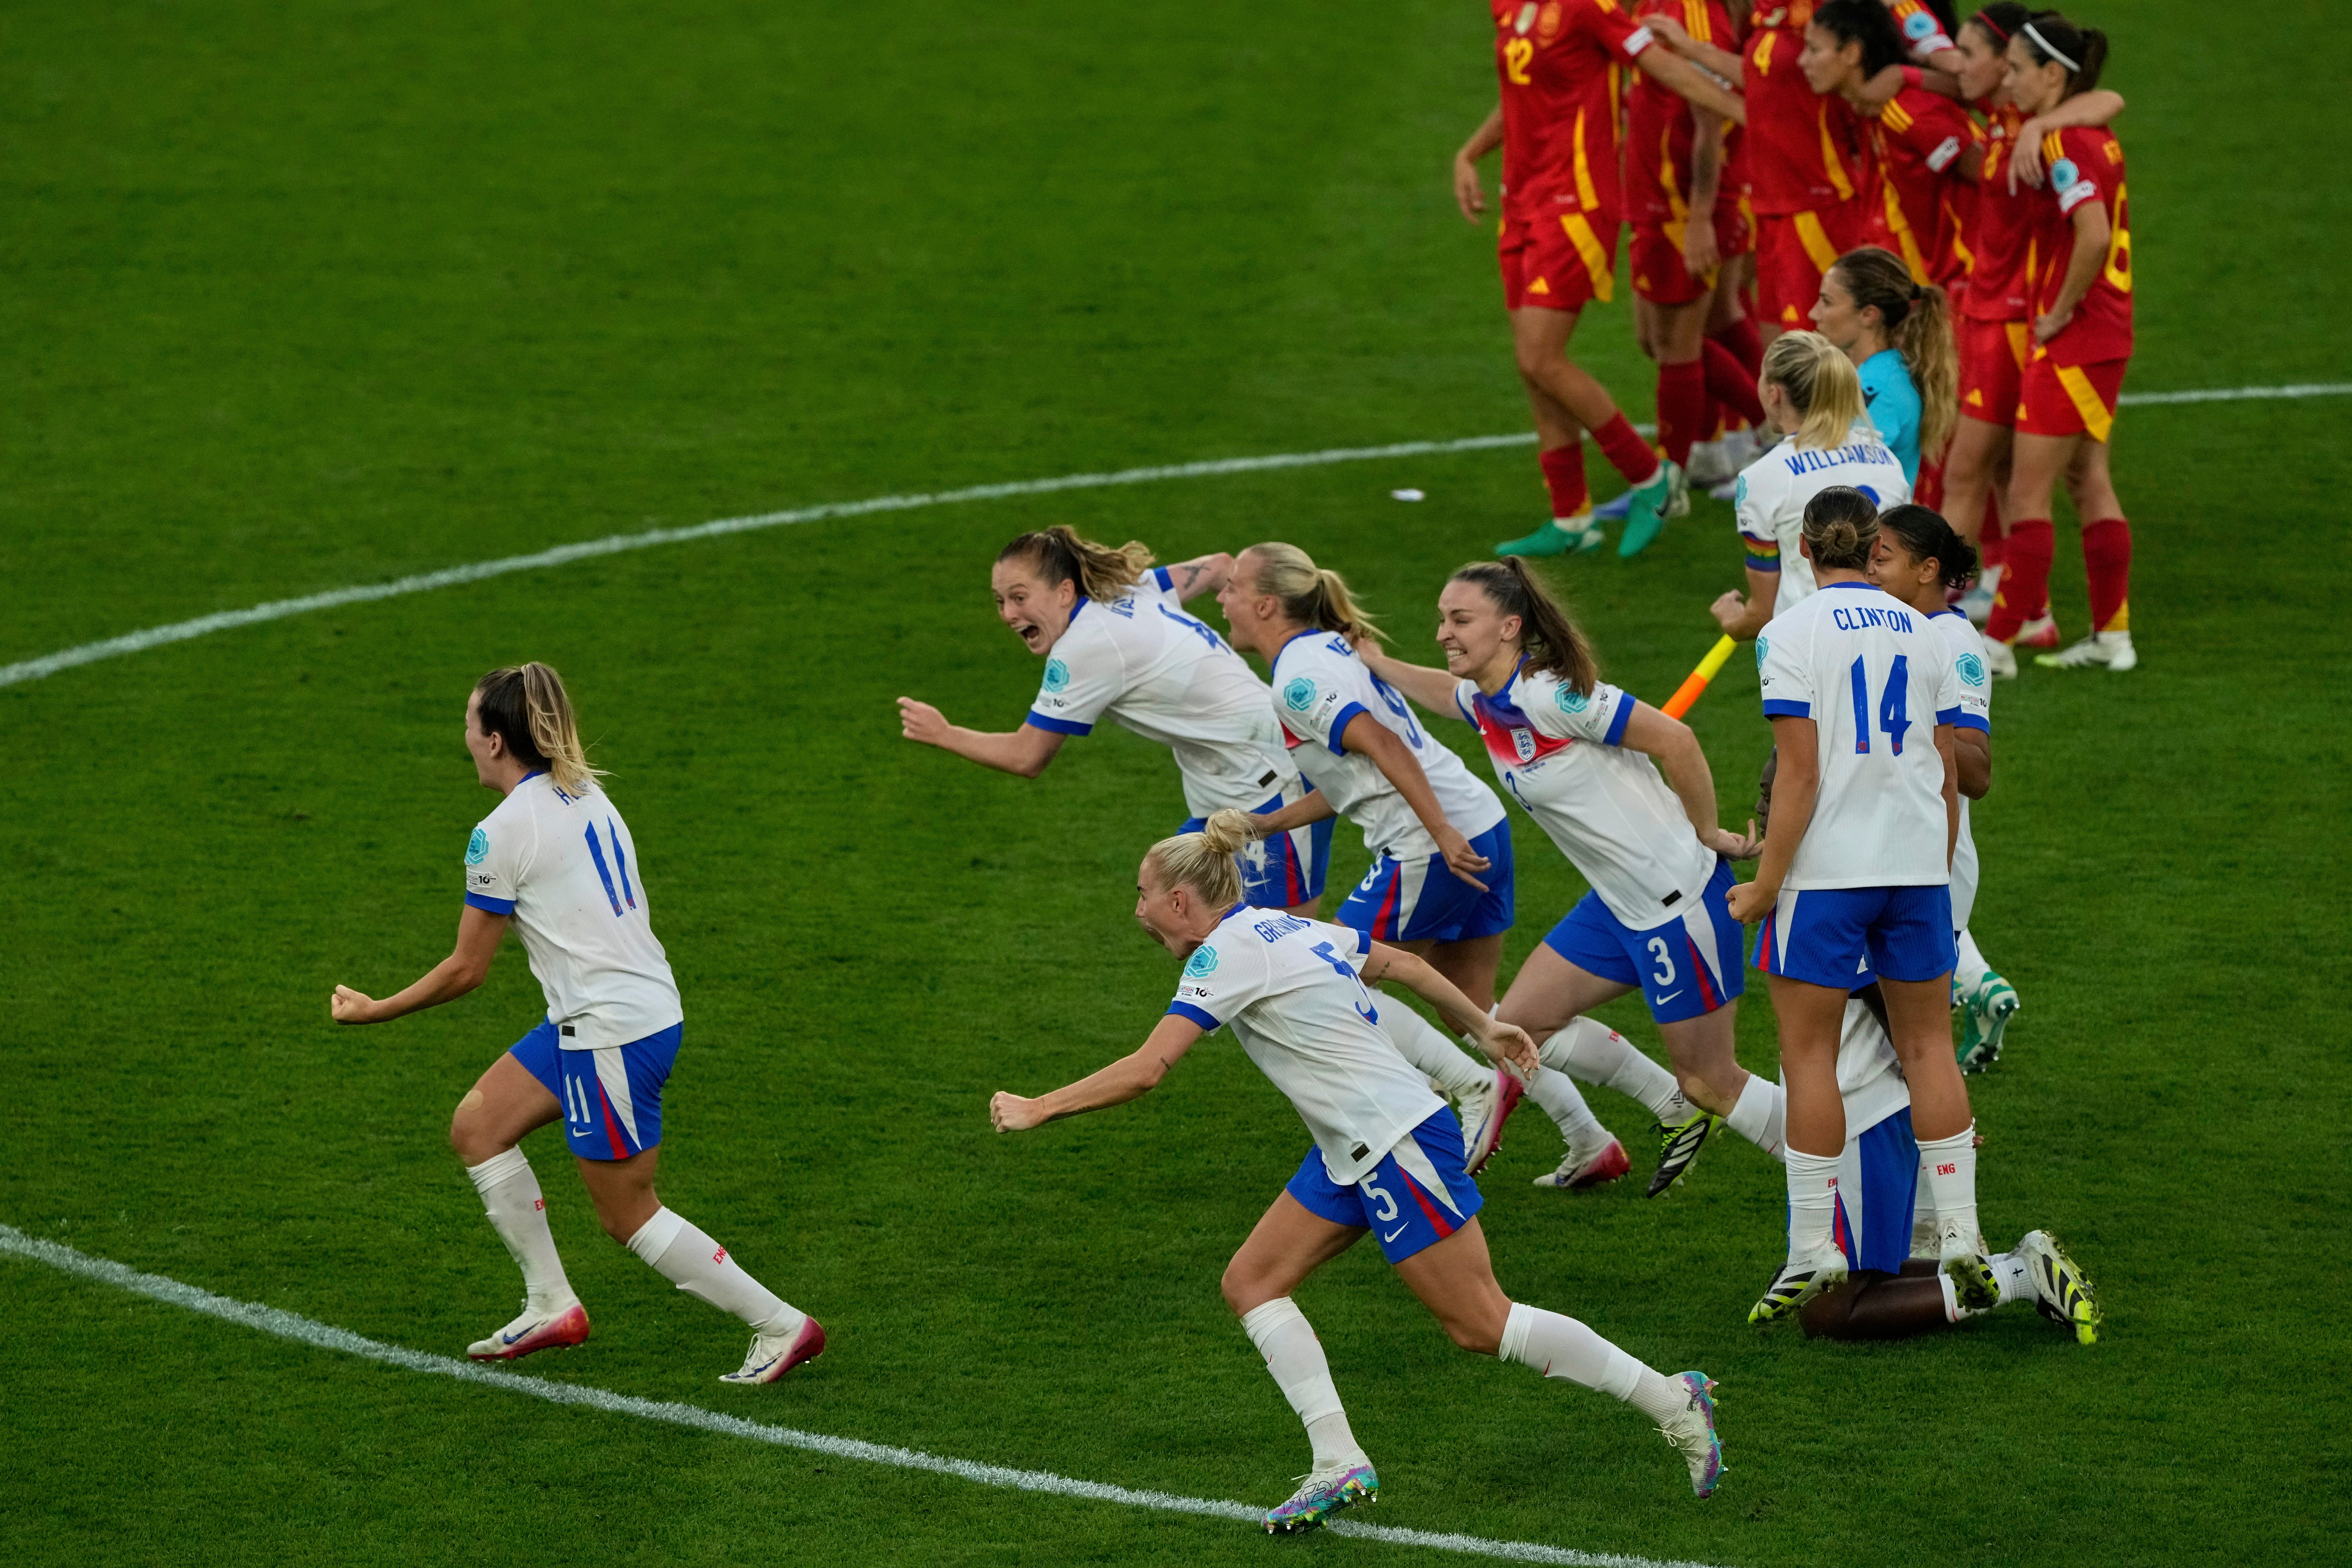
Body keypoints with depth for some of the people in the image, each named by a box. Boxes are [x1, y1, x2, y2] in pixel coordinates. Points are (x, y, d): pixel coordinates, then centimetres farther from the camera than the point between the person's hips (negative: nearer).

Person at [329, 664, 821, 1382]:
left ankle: (781, 1325, 6)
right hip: (649, 1007, 9)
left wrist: (374, 1011, 4)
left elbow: (466, 971, -9)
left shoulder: (504, 833, -15)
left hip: (611, 1033, -9)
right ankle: (552, 1306, 18)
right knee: (477, 1127, 15)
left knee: (626, 1214, 3)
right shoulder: (588, 796, 9)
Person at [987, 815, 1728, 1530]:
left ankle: (1674, 1403, 5)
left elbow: (1145, 1070, -22)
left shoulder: (1228, 953, -16)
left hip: (1398, 1145, -10)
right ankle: (1339, 1465, -1)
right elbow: (1401, 964, 20)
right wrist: (1483, 1027, 30)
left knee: (1480, 1324, -4)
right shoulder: (1284, 927, 11)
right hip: (1352, 1154, 10)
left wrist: (1038, 1109, -13)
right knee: (1251, 1282, 5)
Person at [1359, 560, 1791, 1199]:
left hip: (1676, 895, -9)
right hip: (1619, 902, 9)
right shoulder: (1485, 701, 4)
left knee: (1711, 1081, -2)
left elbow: (1675, 740, -23)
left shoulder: (1551, 695, -23)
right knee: (1519, 1023, 13)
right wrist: (1369, 661, 26)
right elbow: (1447, 691, 31)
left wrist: (1707, 836, -13)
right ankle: (1678, 1111, 28)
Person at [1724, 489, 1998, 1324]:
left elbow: (1800, 773, -12)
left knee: (1809, 1051, 2)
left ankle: (1812, 1252, -1)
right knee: (1928, 1044, 11)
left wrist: (1765, 883, -7)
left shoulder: (1792, 635, -7)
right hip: (1916, 863, 4)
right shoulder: (1920, 634, 8)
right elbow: (1948, 774, 11)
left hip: (1825, 871, -4)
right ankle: (1960, 1239, 7)